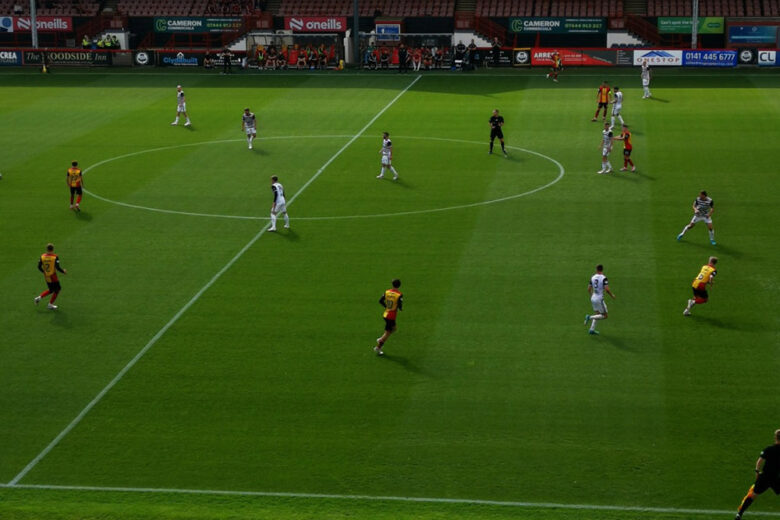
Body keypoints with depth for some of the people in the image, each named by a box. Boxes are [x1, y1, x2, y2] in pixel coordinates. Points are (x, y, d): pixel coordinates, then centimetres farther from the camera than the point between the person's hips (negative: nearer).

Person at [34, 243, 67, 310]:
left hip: (46, 276, 6)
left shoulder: (42, 256, -4)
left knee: (51, 290, 24)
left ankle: (39, 297, 10)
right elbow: (58, 267, -22)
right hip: (53, 276, -6)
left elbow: (39, 267, -1)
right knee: (57, 289, 15)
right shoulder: (55, 257, -17)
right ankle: (50, 304, 18)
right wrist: (63, 271, -4)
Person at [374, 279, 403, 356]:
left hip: (385, 314, 7)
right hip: (392, 316, -7)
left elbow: (380, 301, 2)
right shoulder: (399, 295, -18)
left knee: (393, 328, 26)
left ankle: (380, 339, 21)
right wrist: (401, 308, 4)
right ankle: (378, 348, 8)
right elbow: (400, 306, -20)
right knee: (387, 332, 5)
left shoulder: (387, 292, -1)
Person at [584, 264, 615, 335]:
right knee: (604, 316, 4)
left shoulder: (592, 277, 3)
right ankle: (590, 317, -11)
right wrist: (612, 295, -3)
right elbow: (607, 290, -21)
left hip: (593, 298, 7)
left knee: (598, 314, 20)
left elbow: (589, 289, 9)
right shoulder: (604, 278, -15)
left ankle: (592, 329, 14)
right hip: (599, 299, -7)